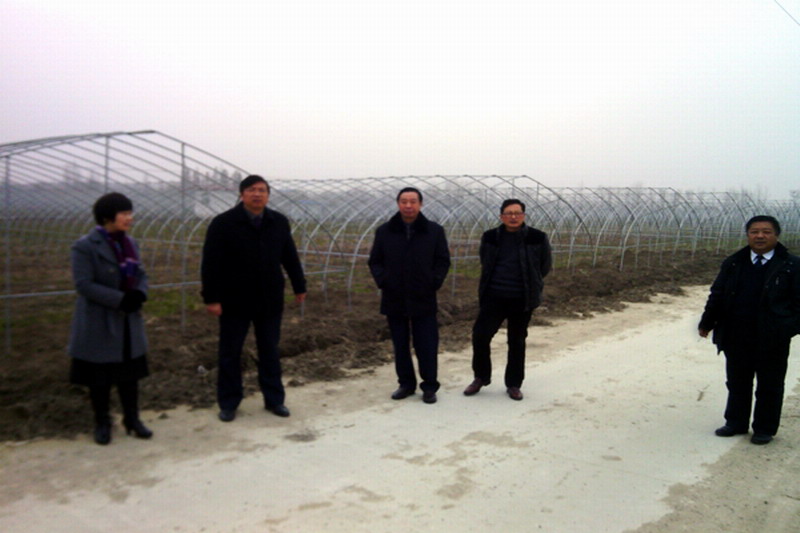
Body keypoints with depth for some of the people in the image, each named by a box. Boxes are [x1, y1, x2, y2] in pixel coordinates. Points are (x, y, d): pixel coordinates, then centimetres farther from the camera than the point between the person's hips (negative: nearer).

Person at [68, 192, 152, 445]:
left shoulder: (130, 243, 7)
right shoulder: (85, 247, -13)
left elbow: (141, 275, 9)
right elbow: (84, 284, -19)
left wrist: (140, 294, -13)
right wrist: (120, 300, -25)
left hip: (129, 322, 5)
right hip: (99, 324, -5)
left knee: (130, 372, 11)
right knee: (100, 376, 7)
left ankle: (132, 419, 25)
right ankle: (102, 423, 23)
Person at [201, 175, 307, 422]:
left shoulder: (279, 222, 3)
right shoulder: (223, 223, -8)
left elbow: (290, 257, 10)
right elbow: (211, 263, -11)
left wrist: (299, 287, 12)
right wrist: (211, 298, -15)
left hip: (270, 300, 3)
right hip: (235, 301, -2)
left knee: (270, 352, 11)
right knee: (230, 353, 8)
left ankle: (274, 399, 23)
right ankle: (228, 404, 21)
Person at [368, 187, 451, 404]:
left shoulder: (434, 231, 1)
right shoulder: (384, 231, 4)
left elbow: (443, 261, 5)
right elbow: (375, 261, 9)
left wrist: (435, 282, -7)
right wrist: (382, 280, -6)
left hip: (423, 299, -2)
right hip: (394, 298, 2)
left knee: (427, 345, 1)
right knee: (400, 345, 11)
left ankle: (429, 386, 14)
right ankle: (406, 383, 24)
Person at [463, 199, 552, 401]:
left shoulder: (537, 238, -6)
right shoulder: (490, 237, -1)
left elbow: (545, 265, 8)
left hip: (522, 300, -1)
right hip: (493, 298, 1)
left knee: (517, 342, 9)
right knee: (480, 336, -5)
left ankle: (513, 384, 24)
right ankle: (481, 377, 17)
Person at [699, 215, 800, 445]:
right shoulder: (733, 264, 7)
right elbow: (717, 295, 9)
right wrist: (707, 323, 5)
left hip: (772, 340, -3)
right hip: (737, 337, 3)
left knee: (769, 387, 10)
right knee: (737, 383, 15)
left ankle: (765, 429, 24)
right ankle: (736, 422, 30)